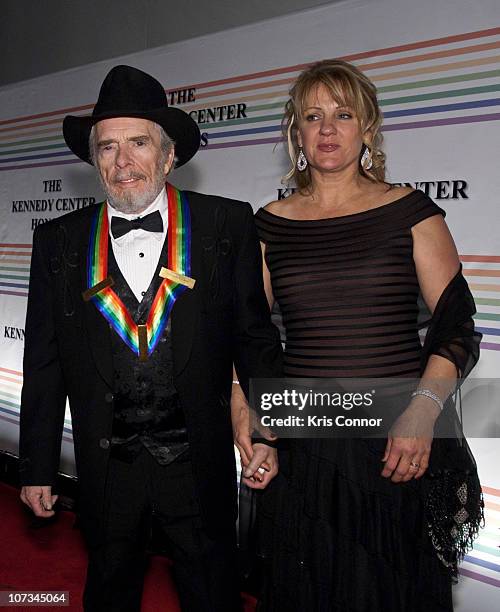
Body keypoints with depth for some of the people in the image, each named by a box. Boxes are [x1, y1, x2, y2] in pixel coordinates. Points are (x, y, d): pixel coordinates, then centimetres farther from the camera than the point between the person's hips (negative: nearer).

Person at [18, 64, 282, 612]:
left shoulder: (227, 225, -5)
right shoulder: (59, 241, 0)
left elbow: (255, 336, -1)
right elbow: (44, 362, 3)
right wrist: (36, 467, 4)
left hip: (201, 465, -1)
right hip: (104, 471, 2)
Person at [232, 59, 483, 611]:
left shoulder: (410, 212, 1)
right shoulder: (271, 225, 7)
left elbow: (457, 325, -4)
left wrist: (423, 410, -18)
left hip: (401, 447, -1)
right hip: (300, 447, 2)